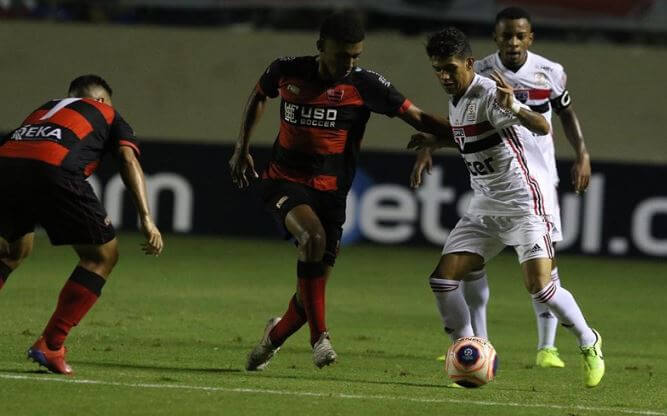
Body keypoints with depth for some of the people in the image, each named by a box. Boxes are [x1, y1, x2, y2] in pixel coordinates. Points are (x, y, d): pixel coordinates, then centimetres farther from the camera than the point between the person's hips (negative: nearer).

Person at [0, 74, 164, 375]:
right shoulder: (108, 115, 27)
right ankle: (50, 346, 5)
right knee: (103, 257, 13)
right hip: (53, 169, -5)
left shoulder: (44, 110, 41)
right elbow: (128, 159, 10)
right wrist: (146, 218, 0)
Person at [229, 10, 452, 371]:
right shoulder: (287, 71, -4)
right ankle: (319, 337, -25)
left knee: (314, 288, 2)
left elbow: (417, 117, -9)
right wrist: (242, 148, 15)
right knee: (313, 236, -32)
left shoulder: (364, 85, -9)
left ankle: (276, 335, 35)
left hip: (330, 192, 1)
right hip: (284, 182, -1)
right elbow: (259, 95, 18)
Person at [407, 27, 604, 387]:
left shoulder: (489, 94, -19)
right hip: (485, 206, 8)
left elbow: (542, 127, -32)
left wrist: (514, 107, -51)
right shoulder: (456, 100, 8)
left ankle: (589, 343, 7)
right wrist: (435, 142, 23)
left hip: (524, 204, -8)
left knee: (539, 286, -17)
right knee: (443, 280, -5)